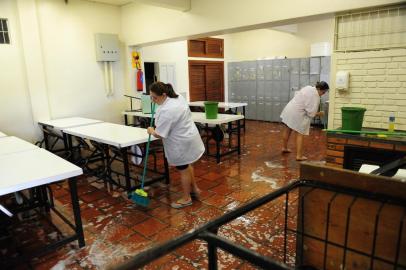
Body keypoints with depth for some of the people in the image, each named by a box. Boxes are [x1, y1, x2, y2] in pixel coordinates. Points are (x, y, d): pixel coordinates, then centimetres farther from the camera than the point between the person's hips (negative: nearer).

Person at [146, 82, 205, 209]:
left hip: (181, 142, -9)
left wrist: (151, 131, -4)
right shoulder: (178, 97, 0)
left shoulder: (166, 111, -28)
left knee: (183, 169, 6)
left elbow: (159, 134, -22)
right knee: (186, 165, 23)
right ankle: (194, 189, 36)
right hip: (188, 136, 9)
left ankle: (186, 198, 22)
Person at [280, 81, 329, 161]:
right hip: (297, 114, -9)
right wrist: (319, 114, -1)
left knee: (287, 130, 20)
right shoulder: (315, 96, -17)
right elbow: (311, 113, -19)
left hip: (289, 109, 9)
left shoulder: (308, 88, 9)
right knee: (300, 134, -1)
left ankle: (284, 148, 37)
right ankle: (299, 156, 0)